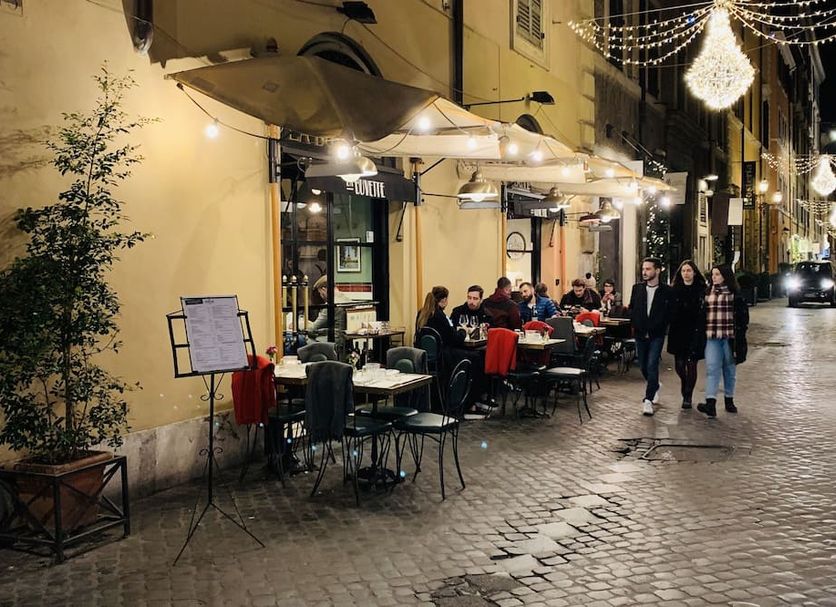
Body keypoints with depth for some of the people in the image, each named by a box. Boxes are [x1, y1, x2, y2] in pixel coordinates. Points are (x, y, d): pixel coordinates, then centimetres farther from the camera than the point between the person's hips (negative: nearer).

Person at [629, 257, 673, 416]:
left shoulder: (666, 291, -4)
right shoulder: (637, 288, 6)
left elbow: (668, 314, -5)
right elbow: (632, 309, 8)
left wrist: (652, 329, -11)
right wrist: (637, 327, -6)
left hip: (656, 335, -4)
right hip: (640, 334, 4)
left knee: (652, 365, -13)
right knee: (643, 366, 13)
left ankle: (648, 400, -9)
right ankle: (655, 386, 40)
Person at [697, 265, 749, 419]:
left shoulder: (735, 293, -1)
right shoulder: (708, 292, 9)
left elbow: (742, 314, -2)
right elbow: (701, 313, 12)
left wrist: (740, 335, -8)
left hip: (730, 337, -2)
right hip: (712, 337, 2)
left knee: (730, 370, 11)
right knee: (712, 369, -9)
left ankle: (729, 400, 25)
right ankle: (711, 403, -19)